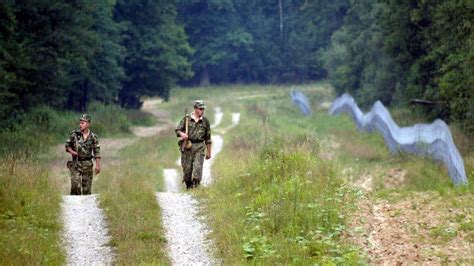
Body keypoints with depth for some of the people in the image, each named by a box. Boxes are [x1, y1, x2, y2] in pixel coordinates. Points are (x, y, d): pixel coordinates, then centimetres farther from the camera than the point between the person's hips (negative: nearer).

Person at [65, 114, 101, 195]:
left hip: (87, 164, 1)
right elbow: (67, 145, 10)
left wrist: (98, 165, -8)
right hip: (76, 163, -1)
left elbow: (97, 152, -1)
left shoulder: (93, 137, -1)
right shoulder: (74, 134, 0)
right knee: (75, 185, -13)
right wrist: (71, 151, -11)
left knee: (87, 187, 4)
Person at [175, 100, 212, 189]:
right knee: (187, 168, 2)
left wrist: (209, 152, 14)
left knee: (198, 166, -13)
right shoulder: (186, 119, 2)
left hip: (199, 146, 1)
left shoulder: (205, 121, 8)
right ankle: (188, 186, 20)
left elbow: (208, 138, 13)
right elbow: (177, 129, 0)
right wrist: (182, 134, -24)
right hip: (187, 146, -1)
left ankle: (195, 184, -13)